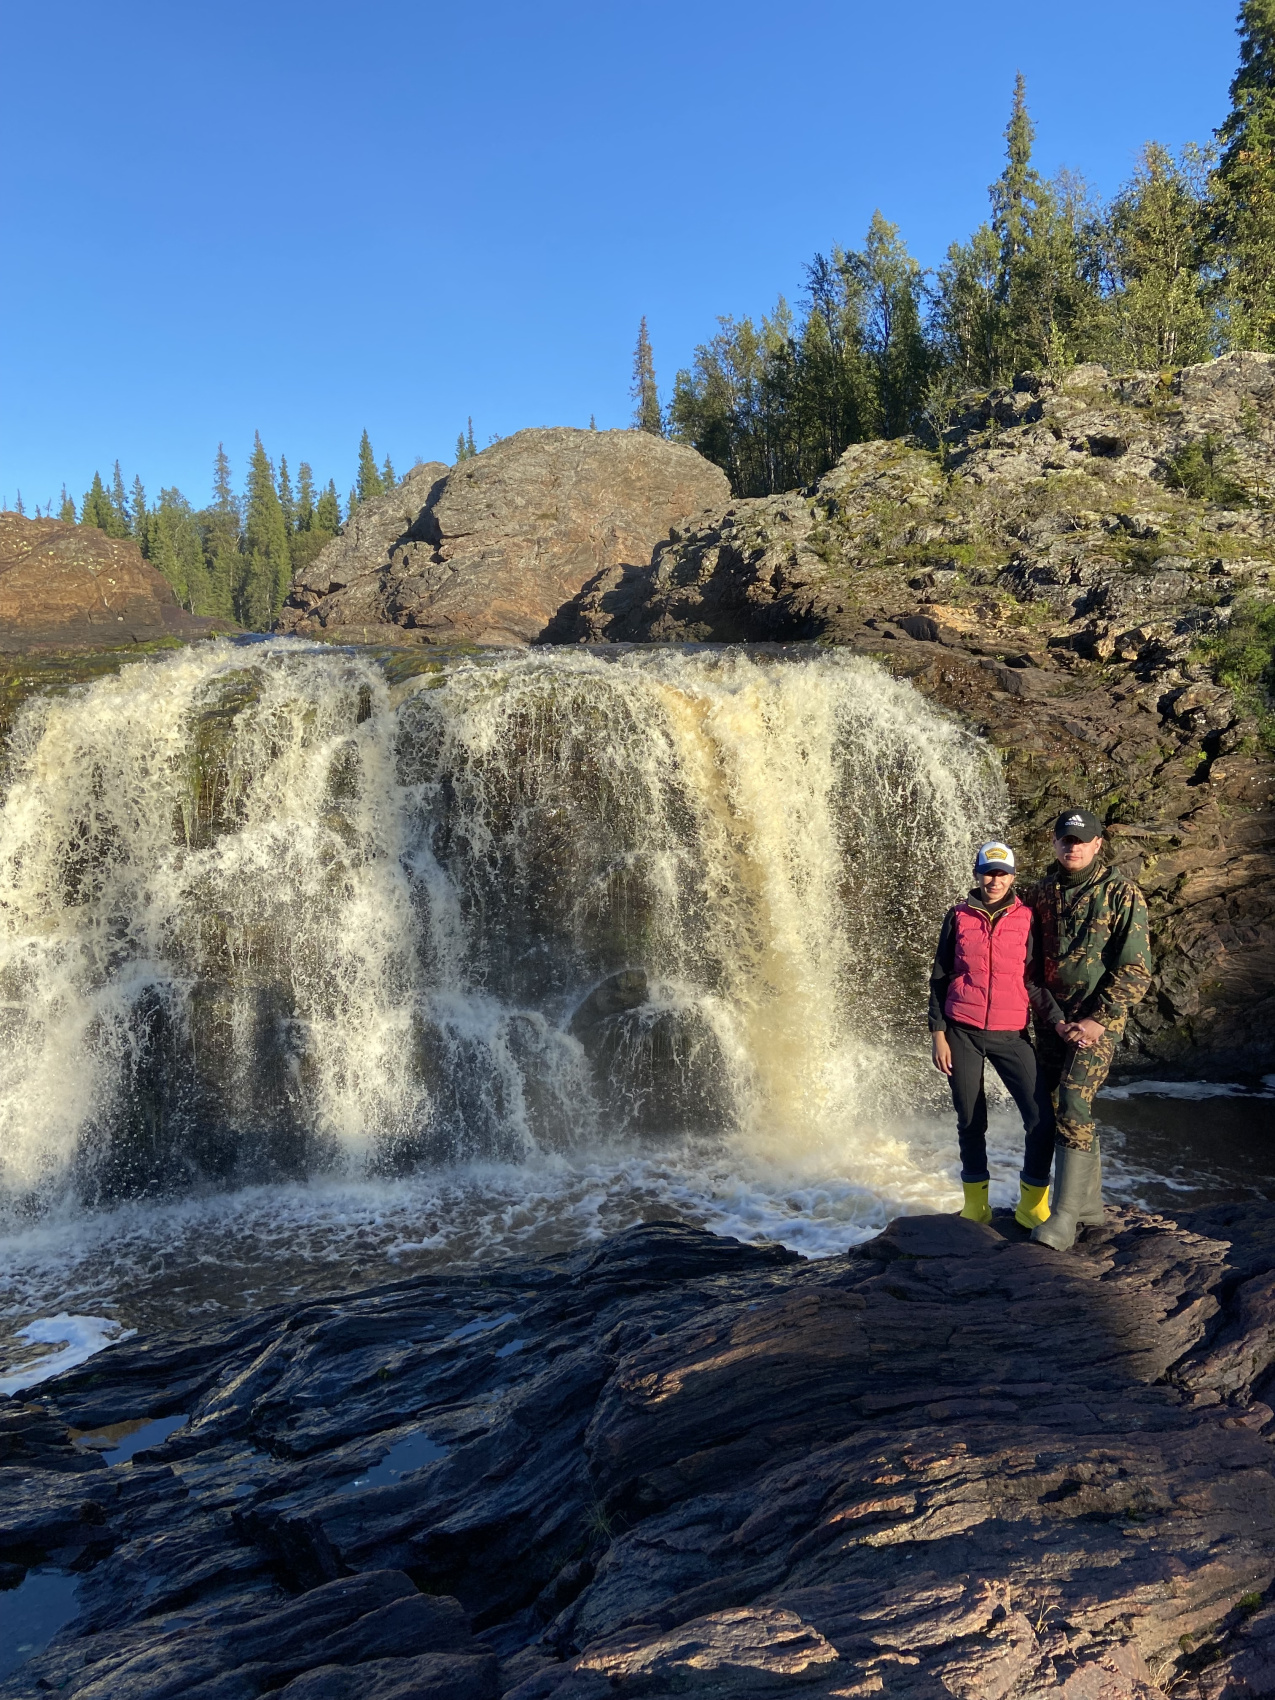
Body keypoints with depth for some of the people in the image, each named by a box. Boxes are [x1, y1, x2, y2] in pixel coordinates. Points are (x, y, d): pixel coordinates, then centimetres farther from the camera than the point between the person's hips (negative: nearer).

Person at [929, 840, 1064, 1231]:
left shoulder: (1026, 919, 4)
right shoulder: (958, 916, 4)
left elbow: (1035, 980, 4)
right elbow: (940, 978, 6)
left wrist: (1059, 1022, -10)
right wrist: (938, 1033, 0)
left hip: (1010, 1034, 0)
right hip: (962, 1033, 0)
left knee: (1041, 1117, -10)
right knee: (970, 1121, 8)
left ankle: (1032, 1205, 8)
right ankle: (975, 1203, 24)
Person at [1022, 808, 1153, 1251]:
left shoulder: (1122, 895, -6)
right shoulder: (1039, 895, 8)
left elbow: (1136, 969, -9)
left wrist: (1097, 1020, -14)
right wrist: (1052, 1017, -2)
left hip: (1099, 1018, -5)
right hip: (1053, 1019, 6)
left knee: (1073, 1104, -16)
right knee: (1059, 1108, 9)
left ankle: (1065, 1218, -11)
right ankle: (1090, 1206, 24)